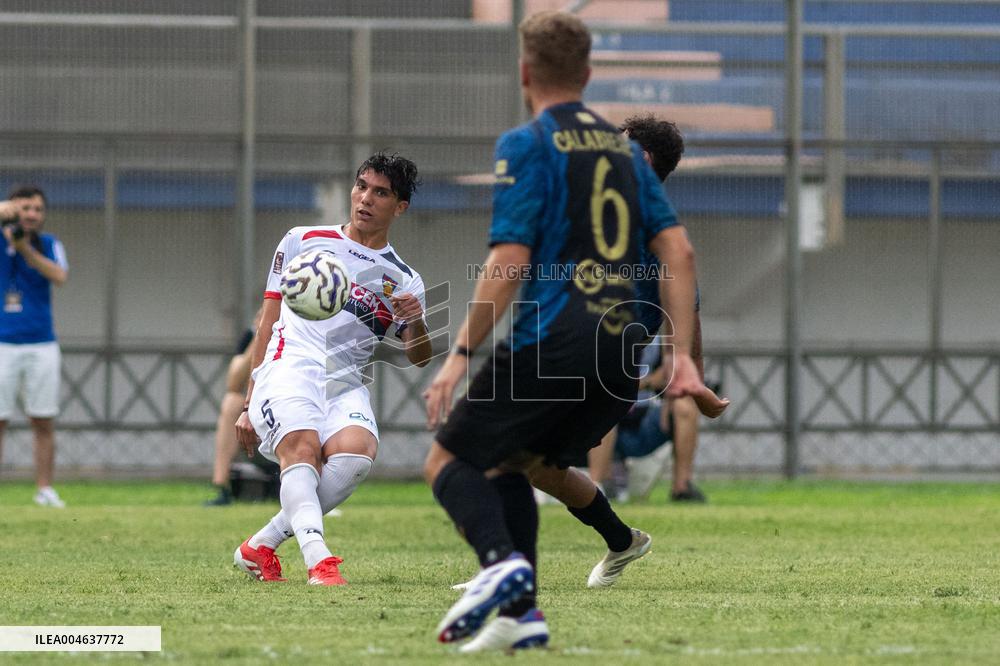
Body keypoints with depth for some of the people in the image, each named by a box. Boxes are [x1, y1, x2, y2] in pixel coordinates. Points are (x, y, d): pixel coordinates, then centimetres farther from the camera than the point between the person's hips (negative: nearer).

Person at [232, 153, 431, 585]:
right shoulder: (303, 241, 16)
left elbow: (419, 359, 8)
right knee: (302, 446, -32)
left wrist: (415, 324, -16)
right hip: (289, 367, -1)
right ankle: (318, 560, -51)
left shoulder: (404, 281, 18)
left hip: (346, 385, 2)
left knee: (358, 450, -30)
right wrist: (249, 404, 14)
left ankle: (262, 546, -22)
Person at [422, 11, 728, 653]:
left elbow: (509, 263, -12)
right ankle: (520, 615, 7)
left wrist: (461, 354, -9)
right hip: (622, 354, 7)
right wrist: (684, 358, 9)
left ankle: (501, 561, -22)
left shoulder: (527, 144, -3)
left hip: (552, 344, -7)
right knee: (508, 467, 21)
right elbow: (679, 251, 10)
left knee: (449, 461, 5)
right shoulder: (624, 148, 17)